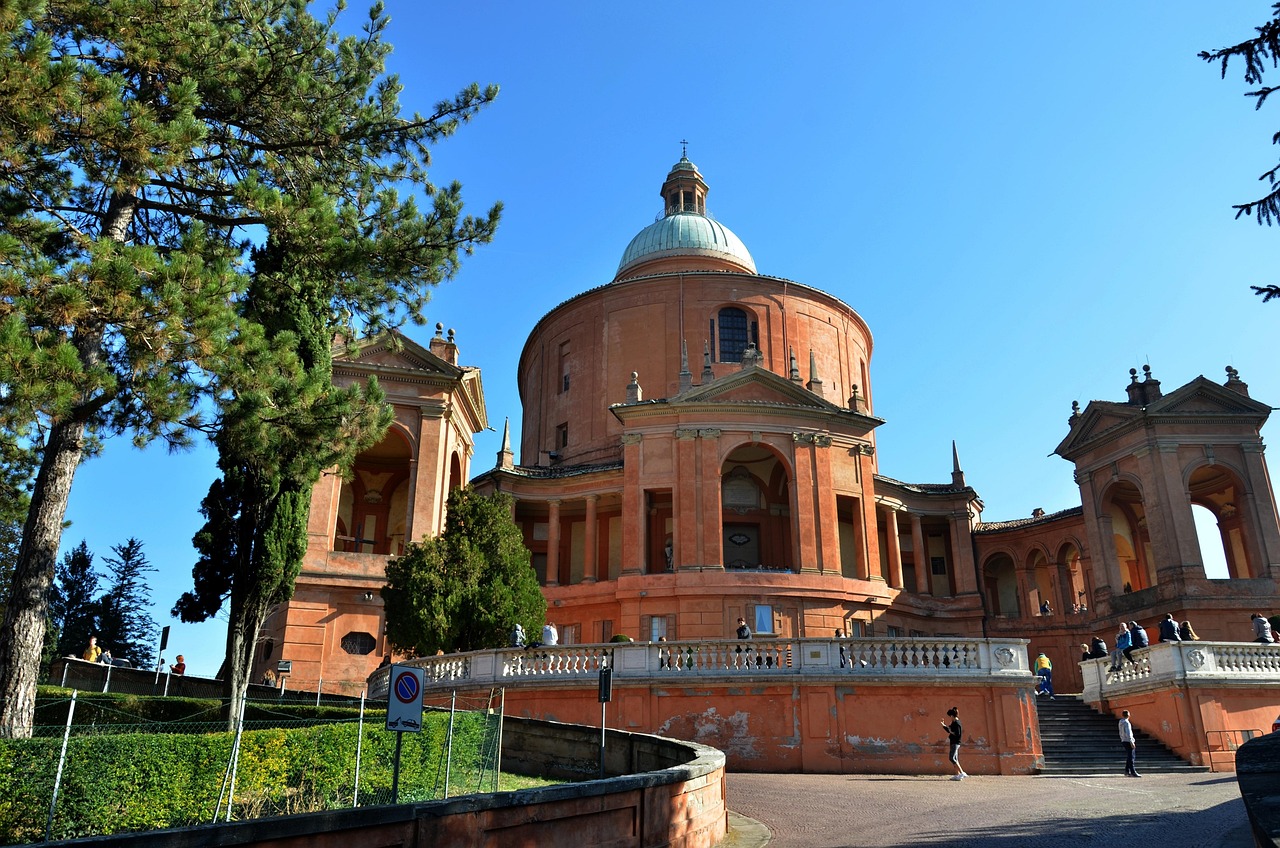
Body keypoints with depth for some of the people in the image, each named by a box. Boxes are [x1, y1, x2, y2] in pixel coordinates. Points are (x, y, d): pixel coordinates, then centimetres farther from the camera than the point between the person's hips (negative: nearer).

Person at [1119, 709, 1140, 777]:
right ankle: (1133, 772, -9)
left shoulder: (1121, 722, 14)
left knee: (1129, 757, 14)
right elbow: (1128, 733, -20)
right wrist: (1131, 742, -20)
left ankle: (1127, 772, 15)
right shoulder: (1126, 722, -14)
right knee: (1131, 757, -8)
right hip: (1128, 741, -9)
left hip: (1124, 741, 9)